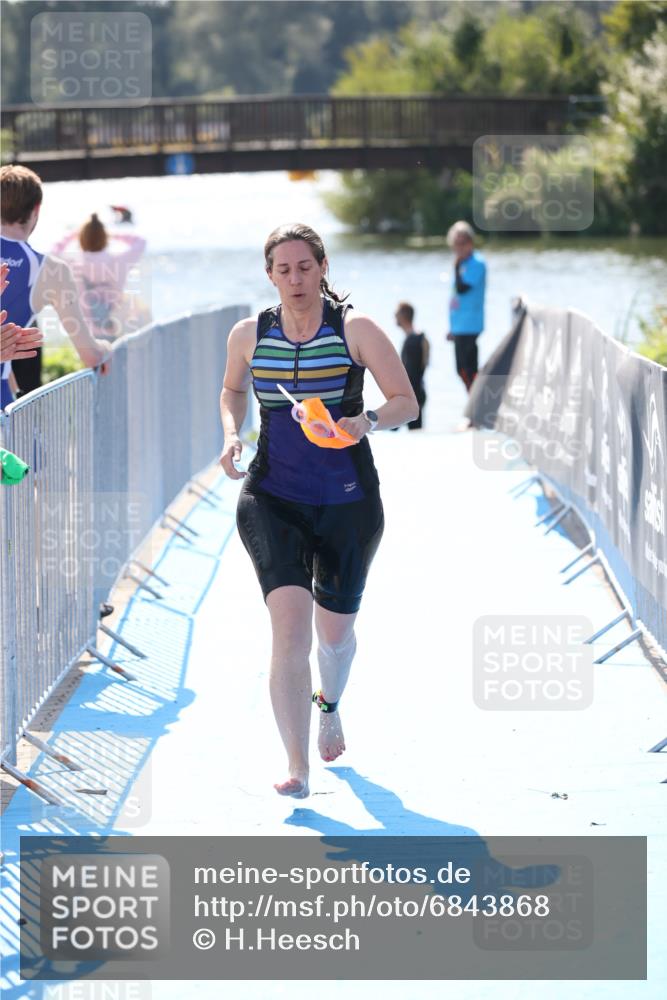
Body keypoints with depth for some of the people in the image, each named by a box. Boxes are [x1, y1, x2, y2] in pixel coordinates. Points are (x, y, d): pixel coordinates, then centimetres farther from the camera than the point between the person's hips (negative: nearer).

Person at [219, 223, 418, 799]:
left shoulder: (356, 330, -6)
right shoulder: (248, 335, 2)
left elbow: (406, 402, -4)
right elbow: (233, 390, 23)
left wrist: (365, 422, -24)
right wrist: (231, 434, 3)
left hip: (347, 501, 0)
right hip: (273, 498, 0)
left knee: (336, 631, 14)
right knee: (290, 621, -19)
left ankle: (330, 706, 51)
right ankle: (297, 768, -18)